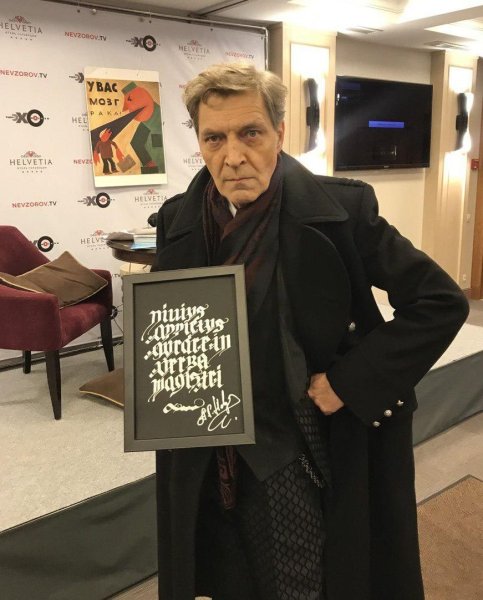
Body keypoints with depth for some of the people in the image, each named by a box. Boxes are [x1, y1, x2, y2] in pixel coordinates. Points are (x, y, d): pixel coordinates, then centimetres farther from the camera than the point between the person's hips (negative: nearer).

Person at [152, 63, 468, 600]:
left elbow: (441, 301, -13)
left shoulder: (340, 209, -15)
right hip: (205, 465, 4)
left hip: (294, 464, -3)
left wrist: (351, 382, -17)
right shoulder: (177, 219, -1)